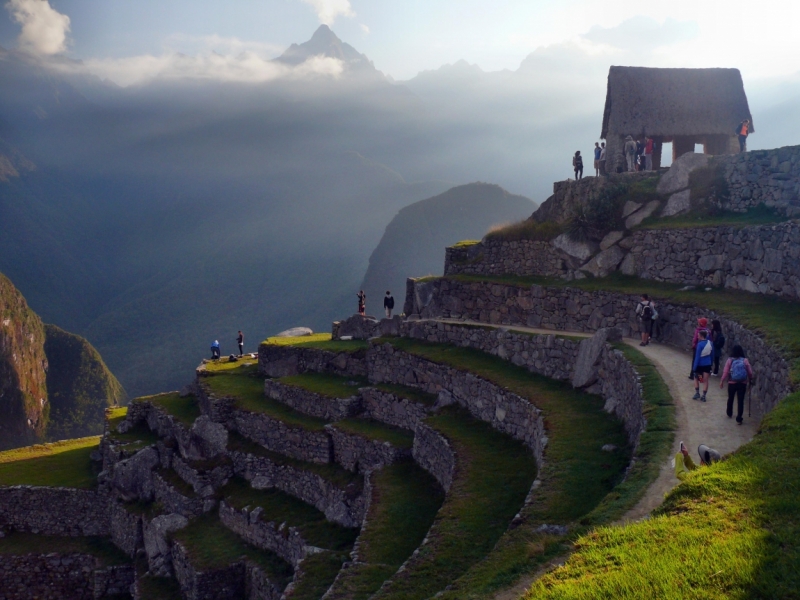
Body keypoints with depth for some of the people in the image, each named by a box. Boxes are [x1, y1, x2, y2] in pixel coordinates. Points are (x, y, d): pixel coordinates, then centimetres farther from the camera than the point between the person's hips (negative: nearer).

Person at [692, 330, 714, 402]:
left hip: (700, 364, -4)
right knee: (705, 380, 8)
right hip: (707, 364, 4)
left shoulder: (700, 344, -19)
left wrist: (694, 367, -13)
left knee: (696, 378, 17)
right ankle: (703, 396, 8)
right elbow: (712, 354, 9)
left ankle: (697, 393, 14)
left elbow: (697, 356, -18)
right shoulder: (710, 343, -1)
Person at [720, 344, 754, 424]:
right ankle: (739, 419, -2)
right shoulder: (745, 361, -6)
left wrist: (722, 381, 1)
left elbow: (725, 372, -9)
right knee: (740, 400, 2)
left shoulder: (730, 360, -8)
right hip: (742, 383, 0)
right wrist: (750, 380, 14)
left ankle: (729, 413, 41)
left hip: (732, 383, 0)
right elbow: (750, 372, -3)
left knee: (730, 398, 22)